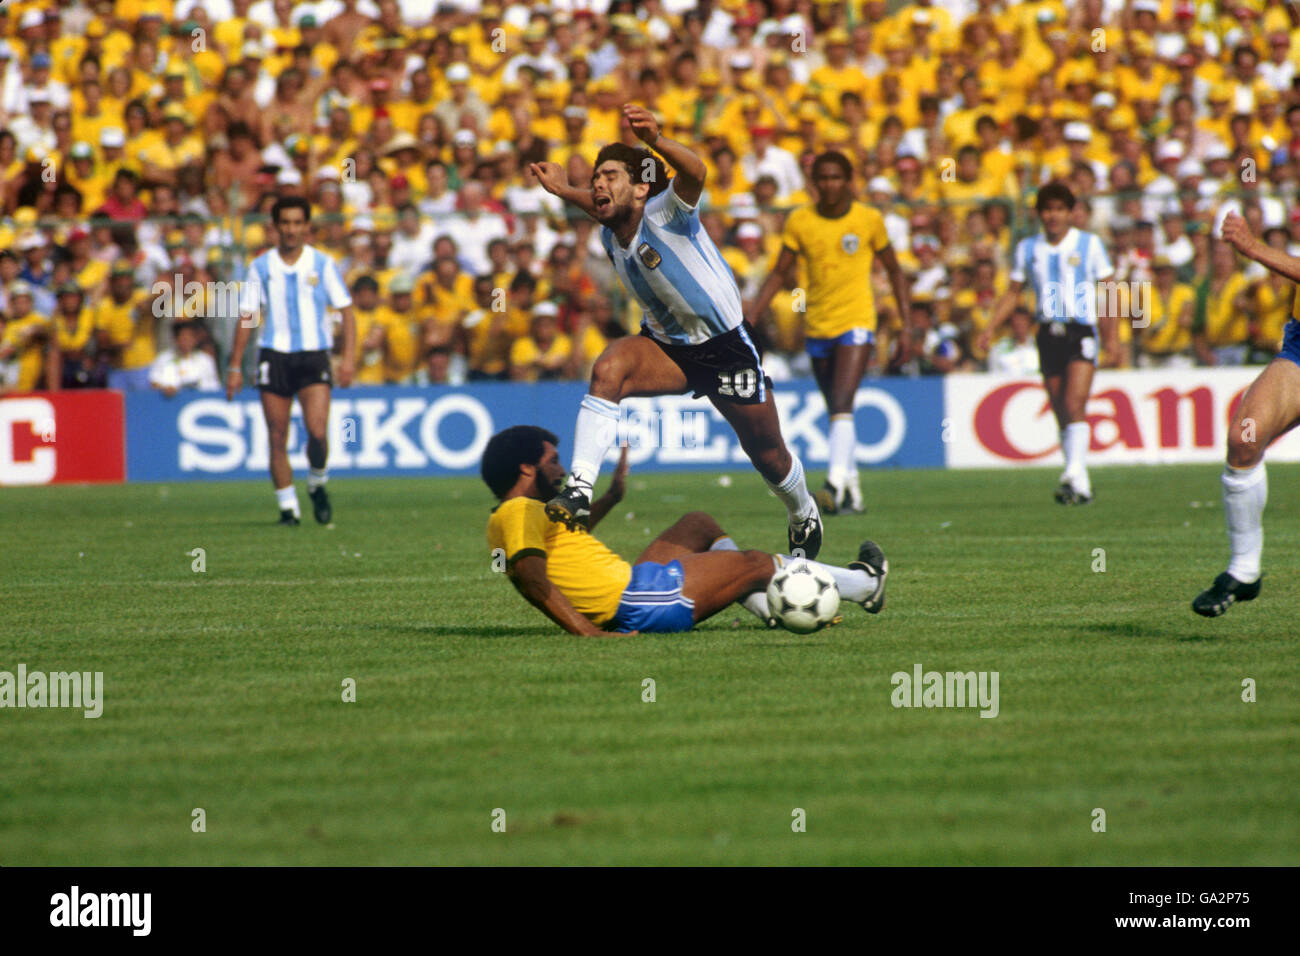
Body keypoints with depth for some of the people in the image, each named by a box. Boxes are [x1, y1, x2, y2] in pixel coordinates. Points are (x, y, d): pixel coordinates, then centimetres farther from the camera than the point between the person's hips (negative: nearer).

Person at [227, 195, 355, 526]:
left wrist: (349, 357, -6)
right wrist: (234, 366, 6)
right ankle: (287, 507, 9)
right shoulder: (261, 267, 5)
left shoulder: (323, 264, 3)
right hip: (274, 356, 1)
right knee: (277, 437, -2)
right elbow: (246, 317, 9)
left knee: (317, 430, -17)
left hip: (314, 354, -1)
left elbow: (346, 310, 4)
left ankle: (317, 484, 11)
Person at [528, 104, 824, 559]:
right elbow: (603, 209, 22)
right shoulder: (609, 236, -6)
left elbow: (693, 173, -48)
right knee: (608, 368, -28)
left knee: (768, 454, 11)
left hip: (727, 348, -4)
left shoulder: (665, 214, -24)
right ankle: (579, 491, -36)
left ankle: (805, 518, 45)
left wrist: (656, 141, -66)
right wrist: (564, 191, 12)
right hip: (666, 347, 4)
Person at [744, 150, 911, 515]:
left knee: (842, 405, -20)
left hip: (857, 322, -4)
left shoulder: (869, 220, -3)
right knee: (836, 412, 10)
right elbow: (780, 272, 8)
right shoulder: (799, 222, 2)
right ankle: (852, 491, 20)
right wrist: (749, 318, -2)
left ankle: (836, 485, -29)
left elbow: (893, 270, 8)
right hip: (817, 326, 4)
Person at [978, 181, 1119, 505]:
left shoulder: (1089, 244, 4)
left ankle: (1076, 474, -28)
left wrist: (1113, 337, -2)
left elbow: (1107, 292, 6)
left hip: (1081, 331, -4)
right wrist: (991, 328, 3)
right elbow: (1013, 293, 16)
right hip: (1048, 333, 4)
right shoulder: (1028, 248, 11)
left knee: (1075, 403, -20)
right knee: (1062, 413, 4)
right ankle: (1080, 488, 12)